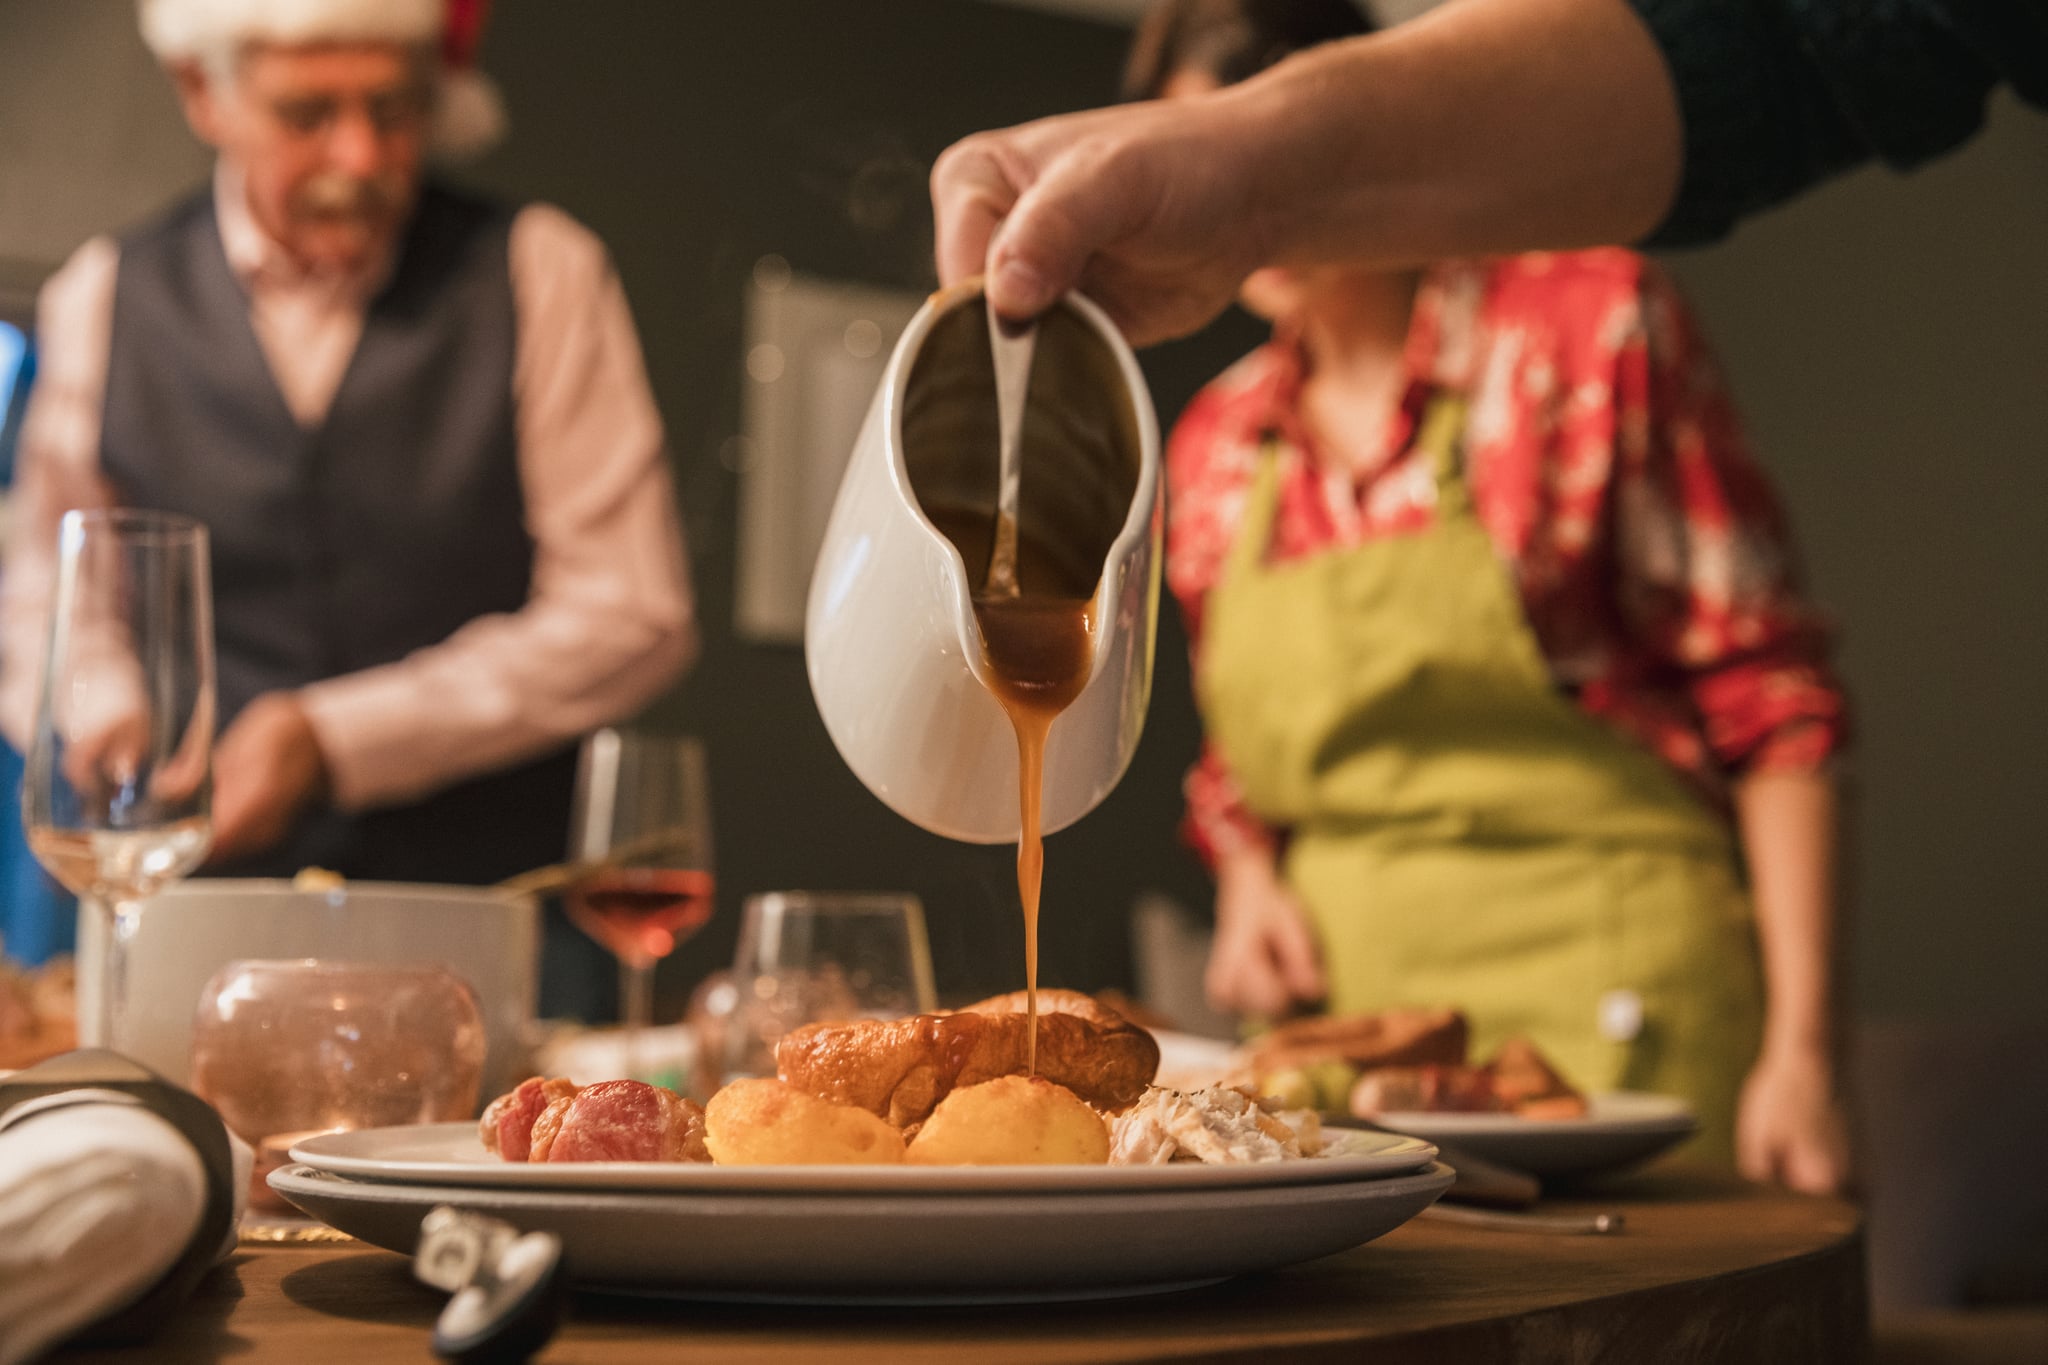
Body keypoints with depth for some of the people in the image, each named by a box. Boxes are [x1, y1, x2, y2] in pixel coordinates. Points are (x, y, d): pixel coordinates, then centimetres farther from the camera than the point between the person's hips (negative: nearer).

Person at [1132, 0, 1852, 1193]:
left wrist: (1801, 1049, -12)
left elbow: (1771, 701, -6)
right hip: (1341, 1027, 4)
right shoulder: (1215, 446, 10)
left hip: (1605, 1010, -4)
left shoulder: (1586, 322, -4)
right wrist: (1249, 881, 2)